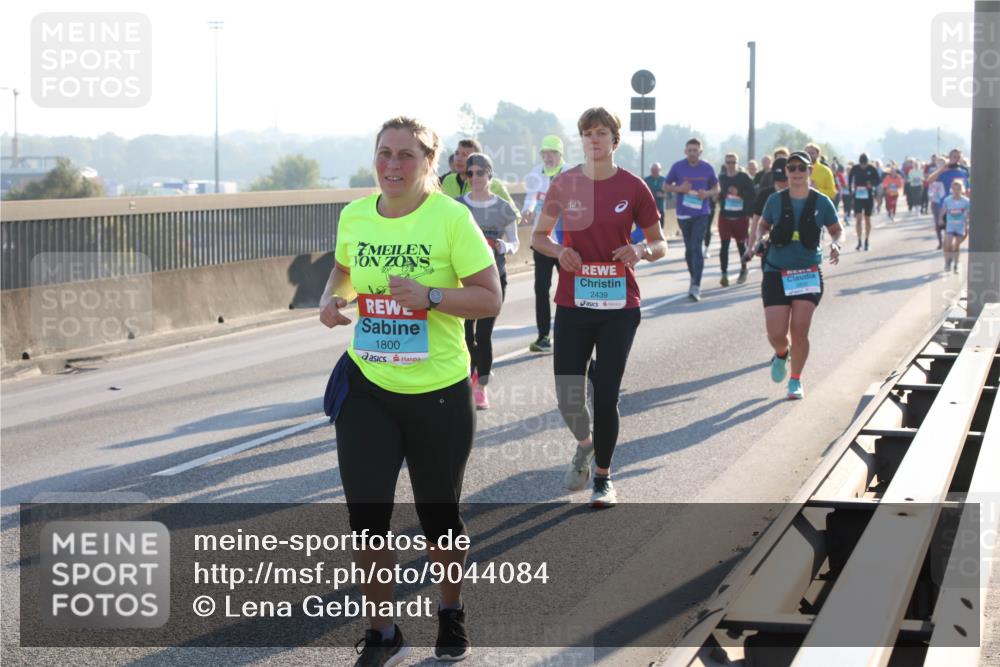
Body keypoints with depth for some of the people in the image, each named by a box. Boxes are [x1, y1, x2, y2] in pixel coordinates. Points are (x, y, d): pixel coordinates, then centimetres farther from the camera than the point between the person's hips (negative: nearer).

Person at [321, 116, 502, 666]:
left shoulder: (451, 217, -12)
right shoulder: (354, 216, 1)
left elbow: (490, 299, -11)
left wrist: (430, 296, -25)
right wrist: (330, 300, -1)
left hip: (439, 391, -3)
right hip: (366, 387, 3)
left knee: (439, 513, 11)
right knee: (366, 513, -2)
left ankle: (451, 612, 38)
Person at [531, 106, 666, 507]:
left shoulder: (633, 188, -2)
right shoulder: (564, 184, 1)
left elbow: (660, 244, 6)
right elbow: (539, 235, 12)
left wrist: (642, 251, -17)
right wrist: (559, 251, -10)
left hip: (619, 305, -1)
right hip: (573, 304, 1)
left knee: (606, 395, -1)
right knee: (568, 397, -1)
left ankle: (603, 478, 19)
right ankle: (585, 445, 33)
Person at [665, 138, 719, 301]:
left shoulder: (707, 168, 0)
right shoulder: (678, 167, -1)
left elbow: (716, 189, 11)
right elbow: (666, 186, 7)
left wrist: (707, 193, -12)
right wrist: (679, 188, -13)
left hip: (701, 214, -2)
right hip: (683, 214, 2)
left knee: (696, 247, -13)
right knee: (689, 249, 12)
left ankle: (696, 286, -17)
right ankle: (694, 278, 32)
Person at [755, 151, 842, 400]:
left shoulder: (821, 202, -2)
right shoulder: (775, 200, -1)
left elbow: (836, 229, 11)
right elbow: (763, 224, 15)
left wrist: (835, 244, -10)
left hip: (808, 274, 0)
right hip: (776, 274, 0)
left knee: (799, 331, -7)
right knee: (776, 335, -6)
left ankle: (796, 381, 15)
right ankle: (782, 354, 33)